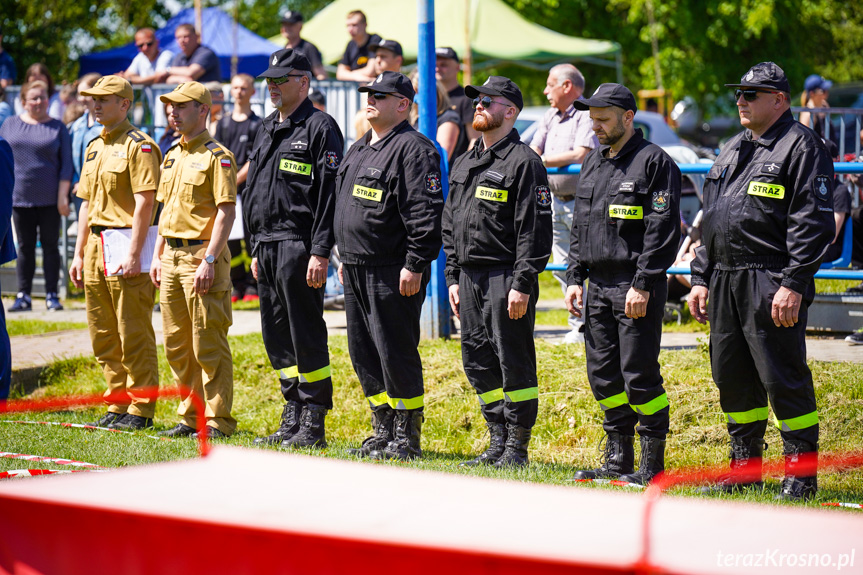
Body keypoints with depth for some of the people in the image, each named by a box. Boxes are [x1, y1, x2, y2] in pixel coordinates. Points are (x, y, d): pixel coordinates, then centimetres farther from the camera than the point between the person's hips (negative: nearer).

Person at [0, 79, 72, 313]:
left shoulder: (57, 128, 2)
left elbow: (66, 164, 1)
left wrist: (63, 196, -5)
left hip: (49, 198, -2)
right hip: (20, 197, 2)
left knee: (50, 246, 3)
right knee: (25, 247, 6)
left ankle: (52, 295, 8)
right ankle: (23, 295, 11)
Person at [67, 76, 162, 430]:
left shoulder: (139, 146, -9)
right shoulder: (95, 147, 18)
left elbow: (144, 204, -16)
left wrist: (134, 254, -22)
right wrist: (79, 254, 16)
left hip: (126, 245, -9)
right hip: (96, 246, 9)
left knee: (134, 335, -5)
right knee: (103, 336, 12)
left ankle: (140, 410, 0)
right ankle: (117, 405, 20)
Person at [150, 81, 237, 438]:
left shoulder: (217, 156, -10)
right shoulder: (173, 156, 17)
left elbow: (226, 212, -15)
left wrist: (209, 261, -21)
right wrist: (158, 255, 16)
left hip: (202, 254, -9)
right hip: (172, 257, 9)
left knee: (209, 345, -6)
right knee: (177, 345, 11)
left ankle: (218, 420, -1)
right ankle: (191, 417, 19)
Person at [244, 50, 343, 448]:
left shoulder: (320, 128, -8)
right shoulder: (268, 129, 18)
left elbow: (329, 194, -14)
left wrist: (320, 253, -20)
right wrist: (256, 248, 19)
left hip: (299, 246, -9)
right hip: (266, 244, 9)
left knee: (306, 335, -6)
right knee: (277, 336, 11)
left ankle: (313, 426, -1)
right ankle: (292, 420, 17)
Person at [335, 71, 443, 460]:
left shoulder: (413, 149, -11)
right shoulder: (358, 150, 18)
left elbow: (426, 212, -17)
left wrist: (415, 264, -21)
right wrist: (345, 258, 22)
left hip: (394, 272, -9)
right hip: (356, 270, 9)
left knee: (396, 354, -6)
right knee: (363, 353, 12)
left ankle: (406, 439, 2)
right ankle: (383, 433, 22)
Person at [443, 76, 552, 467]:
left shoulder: (523, 163, -8)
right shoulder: (464, 164, 17)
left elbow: (534, 229, -13)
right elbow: (451, 225, 21)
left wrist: (522, 284, -19)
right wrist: (453, 278, 15)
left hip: (507, 279, -8)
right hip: (470, 278, 8)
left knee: (514, 363, -3)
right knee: (478, 362, 10)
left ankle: (516, 449, 2)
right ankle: (497, 442, 19)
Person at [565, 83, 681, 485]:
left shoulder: (655, 162, -9)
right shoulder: (593, 163, 15)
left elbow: (663, 230, -14)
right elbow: (580, 225, 21)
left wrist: (643, 285, -19)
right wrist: (575, 278, 12)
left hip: (636, 289, -8)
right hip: (597, 286, 8)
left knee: (639, 375, -6)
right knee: (603, 374, 10)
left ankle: (652, 463, 3)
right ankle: (618, 459, 20)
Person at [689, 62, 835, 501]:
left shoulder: (801, 146, -7)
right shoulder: (733, 151, 20)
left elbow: (812, 223, -14)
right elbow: (710, 221, 25)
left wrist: (793, 285, -20)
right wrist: (700, 279, 18)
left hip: (771, 284, -8)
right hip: (724, 281, 9)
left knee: (783, 379, -7)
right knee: (731, 377, 12)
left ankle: (801, 473, 0)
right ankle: (745, 467, 23)